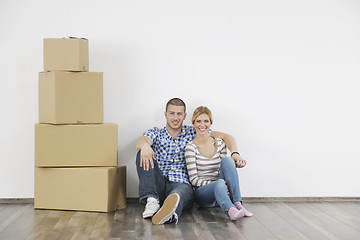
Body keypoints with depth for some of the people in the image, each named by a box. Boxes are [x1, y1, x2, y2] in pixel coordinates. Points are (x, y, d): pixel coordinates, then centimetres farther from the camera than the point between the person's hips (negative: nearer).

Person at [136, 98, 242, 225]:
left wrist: (235, 153, -8)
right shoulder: (155, 133, 14)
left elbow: (226, 137, 13)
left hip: (181, 184, -1)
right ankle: (152, 200, -33)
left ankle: (171, 214, -73)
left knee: (185, 190, -38)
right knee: (143, 154, -21)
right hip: (158, 185, 2)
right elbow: (141, 141, -11)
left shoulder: (192, 133, 16)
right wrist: (144, 145, -38)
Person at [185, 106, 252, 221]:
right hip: (202, 192, -4)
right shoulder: (190, 147, -5)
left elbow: (227, 167, 11)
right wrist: (213, 183, -26)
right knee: (219, 183, -37)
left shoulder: (219, 143, 9)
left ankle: (238, 203, -31)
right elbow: (193, 179, -9)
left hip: (220, 192, 4)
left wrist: (237, 159, -11)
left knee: (227, 159, -22)